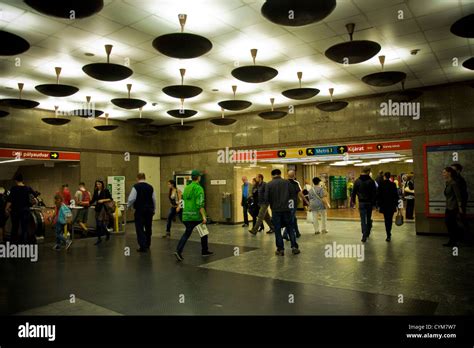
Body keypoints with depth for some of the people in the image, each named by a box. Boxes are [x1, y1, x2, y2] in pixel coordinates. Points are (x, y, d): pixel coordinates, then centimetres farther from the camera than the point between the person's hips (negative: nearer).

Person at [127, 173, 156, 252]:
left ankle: (143, 246, -4)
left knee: (140, 228, 1)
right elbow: (154, 199, 5)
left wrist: (128, 206, 9)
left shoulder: (136, 187, -10)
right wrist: (154, 209, 18)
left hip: (139, 210, -4)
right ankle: (147, 245, 27)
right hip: (149, 210, 5)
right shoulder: (150, 187, 2)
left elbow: (131, 199, -11)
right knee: (148, 228, 16)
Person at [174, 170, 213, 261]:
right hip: (196, 216, -6)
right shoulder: (199, 188, -10)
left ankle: (179, 250, -11)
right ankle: (204, 251, 26)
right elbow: (200, 204, -20)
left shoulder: (186, 188, 12)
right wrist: (203, 216, -21)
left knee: (187, 233, 7)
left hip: (186, 215, 6)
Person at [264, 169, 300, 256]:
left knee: (277, 230, 7)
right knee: (290, 228, 12)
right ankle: (294, 247, 9)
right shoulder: (287, 182, 1)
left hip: (276, 210, -1)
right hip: (286, 209, 2)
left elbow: (266, 198, -9)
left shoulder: (269, 184, -5)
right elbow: (293, 194, -1)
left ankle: (280, 249, 9)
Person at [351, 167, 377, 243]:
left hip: (361, 203, 0)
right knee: (369, 218, 16)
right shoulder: (371, 181, -6)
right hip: (369, 202, 0)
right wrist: (374, 203, -2)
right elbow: (374, 193, -7)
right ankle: (367, 233, 26)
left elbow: (354, 192, 2)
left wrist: (353, 200, 13)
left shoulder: (357, 181, -1)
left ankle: (364, 236, -8)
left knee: (363, 219, 0)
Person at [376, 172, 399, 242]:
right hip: (391, 205, 1)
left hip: (384, 205, -1)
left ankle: (388, 235, -4)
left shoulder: (381, 184, -5)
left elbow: (378, 195, -3)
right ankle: (389, 234, 25)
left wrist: (378, 205, 4)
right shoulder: (393, 184, -3)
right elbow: (396, 195, -1)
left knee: (386, 220, 3)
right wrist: (396, 204, 5)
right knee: (390, 219, 14)